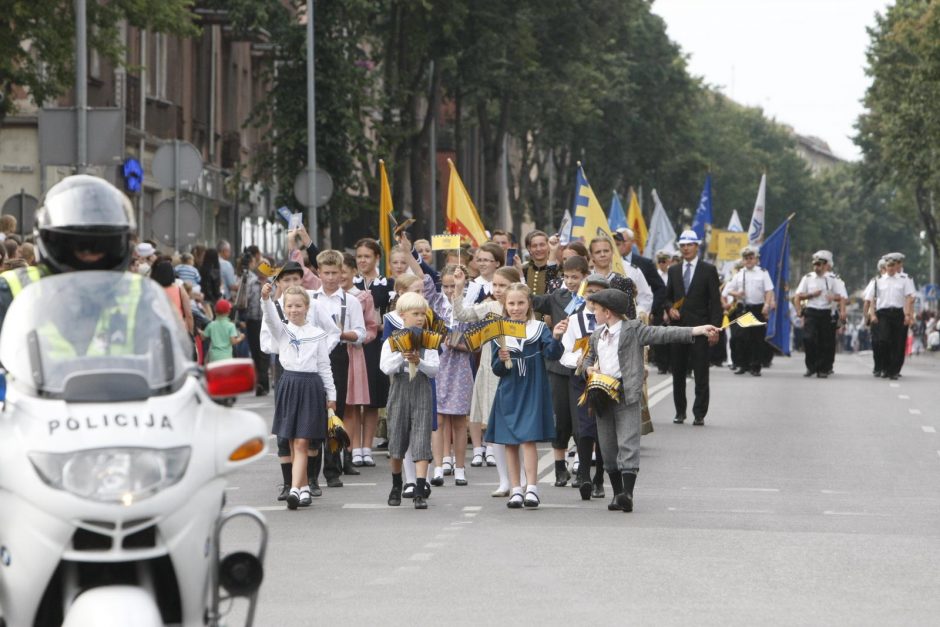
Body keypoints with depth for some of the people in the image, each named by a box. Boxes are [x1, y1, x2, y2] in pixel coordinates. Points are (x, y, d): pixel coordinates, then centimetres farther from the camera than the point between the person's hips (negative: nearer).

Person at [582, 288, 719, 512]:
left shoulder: (633, 330, -3)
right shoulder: (596, 335, 16)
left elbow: (663, 334, -10)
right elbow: (589, 357, 27)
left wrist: (698, 330, -19)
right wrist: (589, 368, 2)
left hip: (627, 394, -6)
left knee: (628, 444, -12)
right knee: (608, 447, 9)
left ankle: (627, 493, -20)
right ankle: (618, 494, 18)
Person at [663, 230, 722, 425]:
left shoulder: (708, 270, 2)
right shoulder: (674, 270, 13)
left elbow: (715, 301, -1)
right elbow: (667, 297, 19)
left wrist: (715, 327, -8)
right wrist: (670, 308, -4)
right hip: (678, 326, 4)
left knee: (701, 374, -5)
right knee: (678, 372, 7)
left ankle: (699, 414, -1)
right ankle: (680, 411, 16)